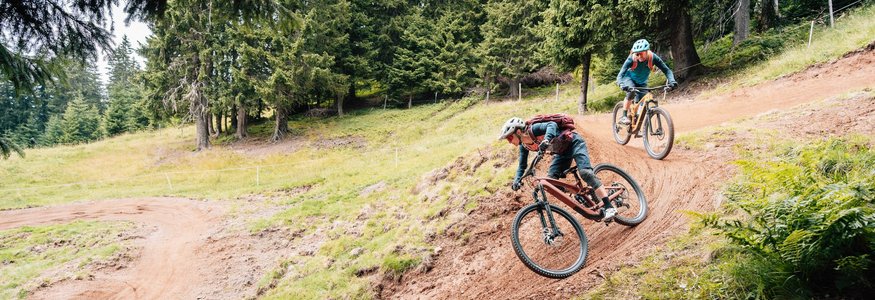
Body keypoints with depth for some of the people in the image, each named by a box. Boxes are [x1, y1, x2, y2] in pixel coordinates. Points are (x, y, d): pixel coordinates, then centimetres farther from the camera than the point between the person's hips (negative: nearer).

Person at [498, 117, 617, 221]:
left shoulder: (533, 129, -28)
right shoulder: (524, 146, -4)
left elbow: (552, 125, -45)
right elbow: (522, 165, 2)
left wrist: (546, 139, -63)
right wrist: (517, 179, -16)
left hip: (573, 143, -9)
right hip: (562, 152, 9)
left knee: (585, 172, -26)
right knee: (551, 180, -6)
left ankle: (609, 207, -26)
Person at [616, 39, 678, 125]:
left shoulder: (653, 57, -30)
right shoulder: (631, 59, -34)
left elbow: (667, 70, -28)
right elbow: (620, 75, -38)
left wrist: (672, 81, -47)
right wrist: (622, 85, -60)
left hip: (642, 83, 3)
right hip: (629, 79, -3)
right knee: (631, 91, -34)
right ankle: (624, 117, -25)